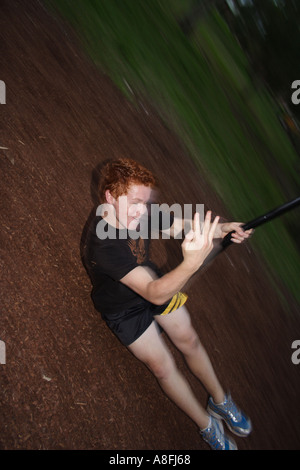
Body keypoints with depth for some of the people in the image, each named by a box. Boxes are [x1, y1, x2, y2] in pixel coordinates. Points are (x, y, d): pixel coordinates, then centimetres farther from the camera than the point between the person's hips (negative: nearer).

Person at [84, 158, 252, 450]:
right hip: (124, 308, -5)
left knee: (189, 341, 10)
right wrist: (191, 263, -64)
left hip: (153, 281, 6)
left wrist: (221, 228, -29)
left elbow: (182, 226, -10)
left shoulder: (139, 211, -21)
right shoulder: (102, 245, -40)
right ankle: (207, 425, 24)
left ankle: (220, 401, 34)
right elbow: (155, 294, -46)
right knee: (163, 367, 0)